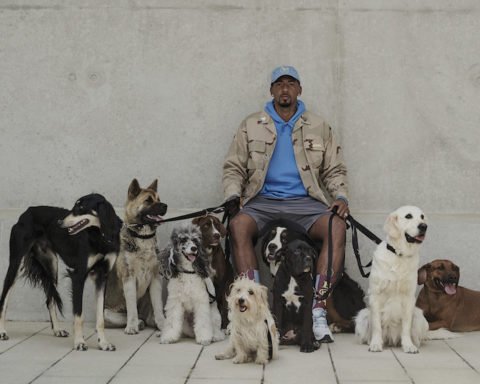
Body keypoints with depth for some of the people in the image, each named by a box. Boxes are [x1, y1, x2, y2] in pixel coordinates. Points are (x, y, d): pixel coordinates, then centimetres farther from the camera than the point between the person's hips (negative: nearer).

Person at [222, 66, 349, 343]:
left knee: (337, 227, -31)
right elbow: (234, 167, 11)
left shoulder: (318, 127, 15)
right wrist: (233, 196, -8)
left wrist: (341, 197, -4)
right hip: (263, 200, 0)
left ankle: (318, 310, -31)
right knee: (239, 225, -34)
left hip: (305, 201, 0)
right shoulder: (251, 126, 14)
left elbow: (335, 170, 15)